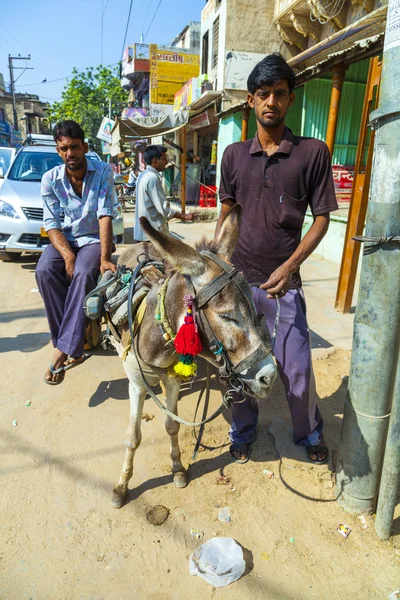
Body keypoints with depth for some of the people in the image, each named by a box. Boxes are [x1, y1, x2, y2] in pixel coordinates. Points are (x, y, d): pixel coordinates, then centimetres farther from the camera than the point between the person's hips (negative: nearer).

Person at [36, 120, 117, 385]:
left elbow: (105, 216, -17)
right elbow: (52, 223, -5)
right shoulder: (51, 179, -1)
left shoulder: (103, 172, -8)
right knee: (45, 271, -28)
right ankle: (73, 343, -22)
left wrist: (105, 258, -27)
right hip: (65, 239, 3)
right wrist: (67, 255, -24)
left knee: (84, 274, -34)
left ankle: (64, 348, -29)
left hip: (94, 239, -2)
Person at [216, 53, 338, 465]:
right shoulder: (234, 154, 5)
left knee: (297, 368, 6)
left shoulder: (313, 153, -4)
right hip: (236, 278, 3)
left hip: (283, 283, -2)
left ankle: (309, 432, 37)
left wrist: (290, 265, -17)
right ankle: (243, 431, 38)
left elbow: (322, 218, -4)